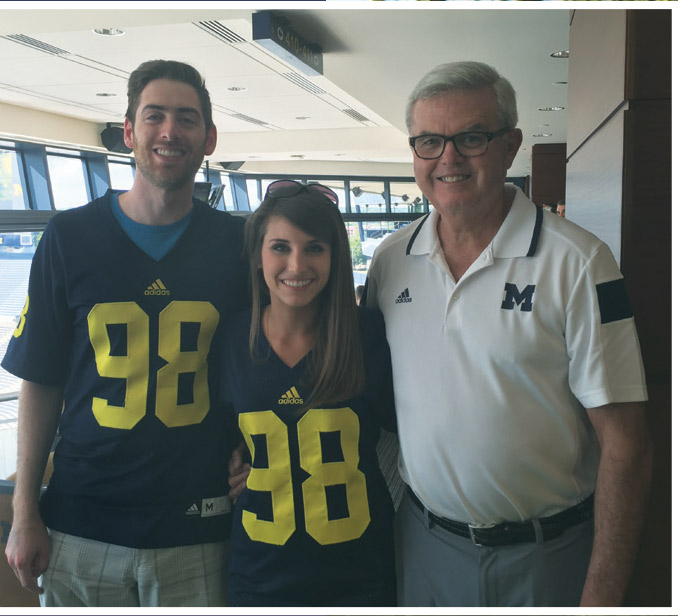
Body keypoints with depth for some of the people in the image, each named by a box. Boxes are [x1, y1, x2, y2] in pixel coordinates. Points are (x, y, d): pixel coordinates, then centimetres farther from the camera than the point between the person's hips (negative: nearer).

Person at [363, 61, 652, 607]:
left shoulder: (577, 263, -14)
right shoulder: (390, 259, -1)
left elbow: (624, 444, -13)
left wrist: (602, 598, -14)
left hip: (547, 557, -3)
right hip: (423, 541, 4)